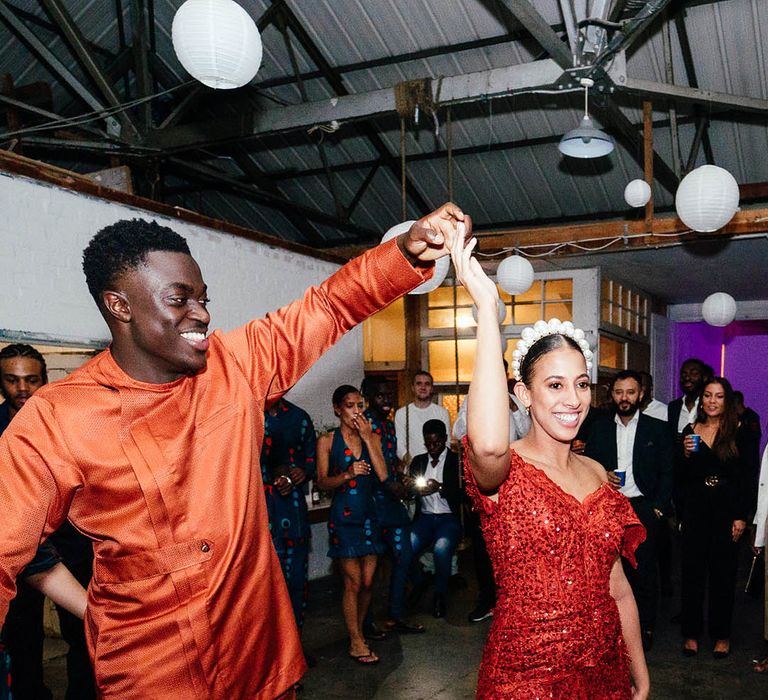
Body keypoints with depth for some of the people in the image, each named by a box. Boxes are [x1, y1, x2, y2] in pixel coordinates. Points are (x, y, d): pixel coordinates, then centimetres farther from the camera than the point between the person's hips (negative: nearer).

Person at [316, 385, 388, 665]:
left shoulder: (372, 437, 7)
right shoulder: (327, 440, -1)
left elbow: (383, 475, -5)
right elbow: (322, 482, -5)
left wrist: (367, 437, -9)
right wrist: (347, 474, -23)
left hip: (369, 514, 4)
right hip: (343, 516, -3)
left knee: (367, 581, 6)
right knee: (353, 582, -2)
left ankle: (358, 632, 26)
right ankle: (356, 643, 13)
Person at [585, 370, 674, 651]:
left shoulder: (657, 429, 4)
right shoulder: (599, 429, 10)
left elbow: (667, 473, 3)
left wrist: (658, 508, -5)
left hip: (643, 509, -1)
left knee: (644, 571, 1)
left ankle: (645, 629, 17)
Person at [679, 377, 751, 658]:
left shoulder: (738, 432, -1)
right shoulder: (690, 431, 5)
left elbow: (745, 478, -2)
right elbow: (682, 477, 7)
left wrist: (741, 517, -7)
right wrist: (686, 455, -12)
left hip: (726, 508, -2)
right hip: (695, 508, 2)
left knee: (723, 573, 7)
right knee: (692, 571, 5)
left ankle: (721, 635, 21)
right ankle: (692, 632, 18)